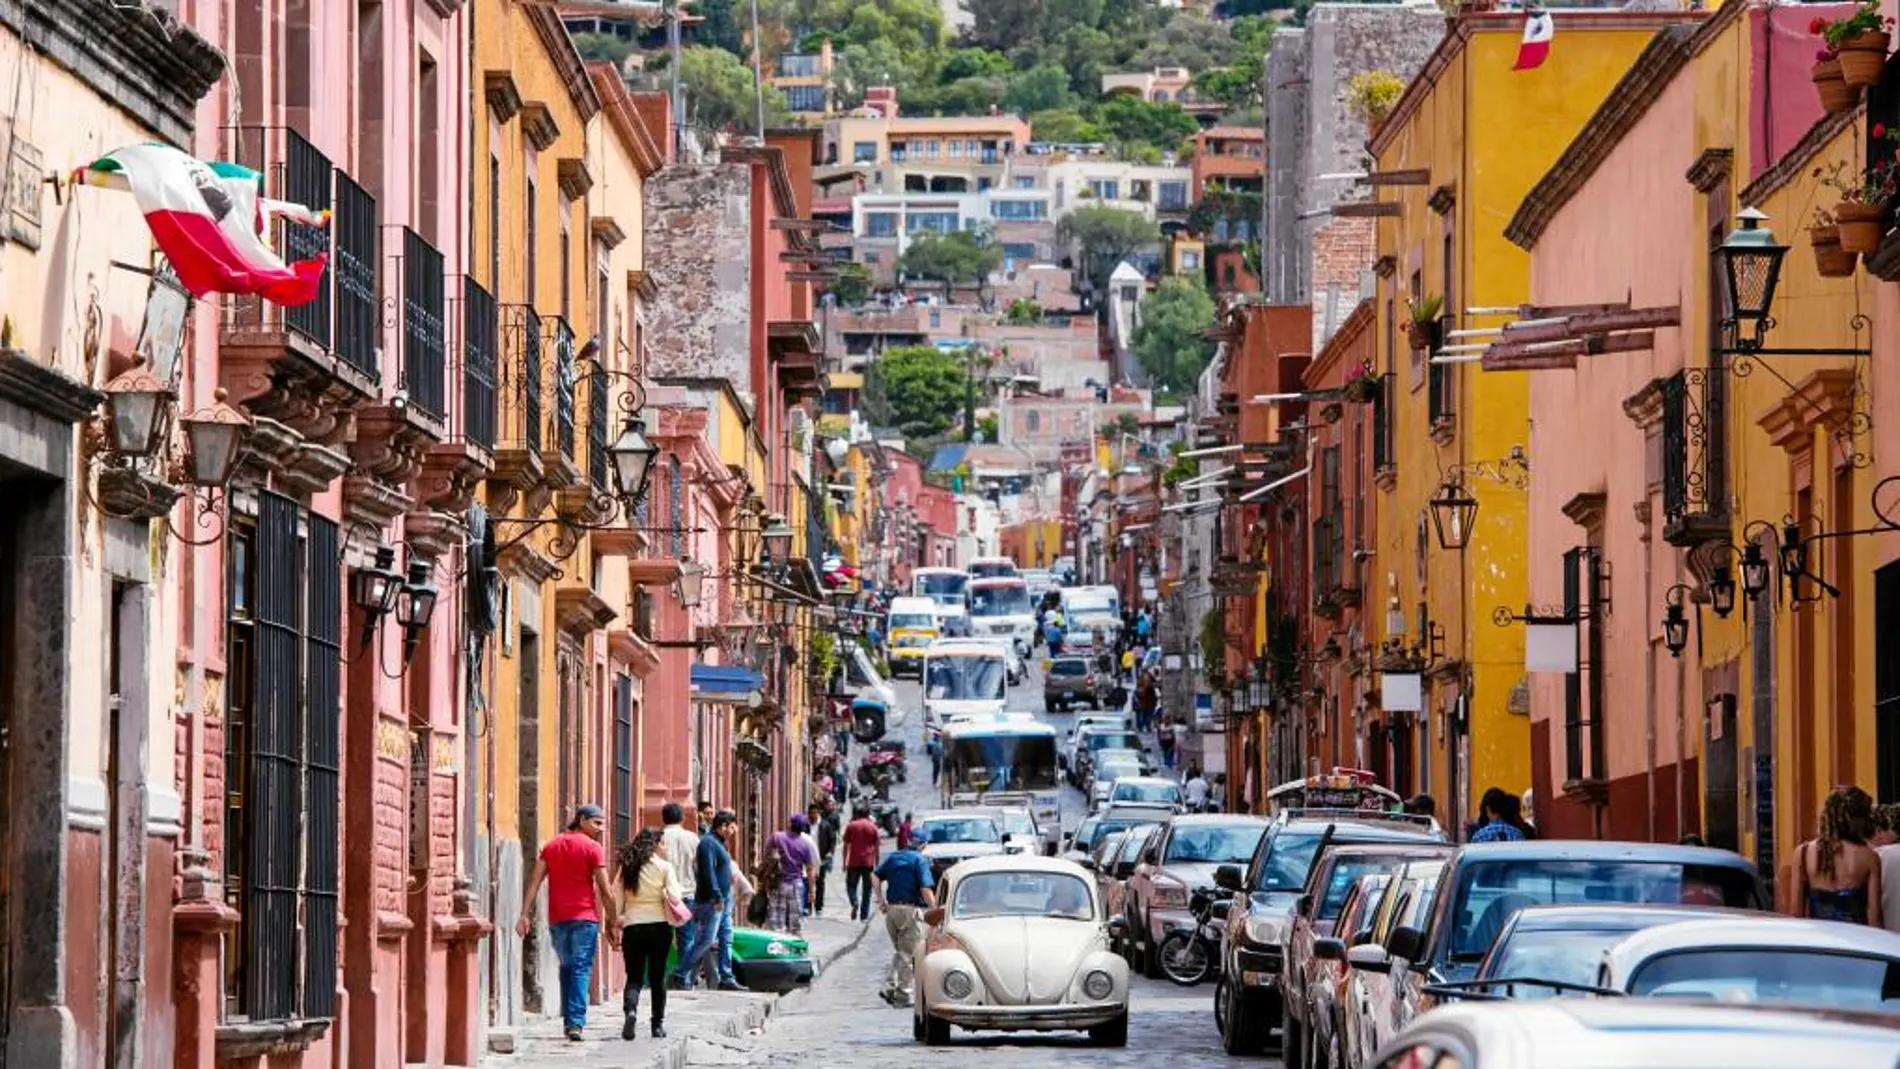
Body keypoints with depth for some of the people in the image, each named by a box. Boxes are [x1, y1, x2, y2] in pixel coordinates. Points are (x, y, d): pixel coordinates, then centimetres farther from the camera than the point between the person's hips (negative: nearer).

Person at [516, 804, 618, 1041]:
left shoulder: (551, 846, 12)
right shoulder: (592, 848, -3)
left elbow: (535, 882, 4)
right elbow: (605, 889, -5)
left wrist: (525, 915, 1)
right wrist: (612, 923, 1)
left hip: (556, 919, 5)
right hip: (584, 918, -5)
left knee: (566, 968, 17)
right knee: (581, 969, -5)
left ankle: (568, 1020, 16)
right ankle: (576, 1022, -16)